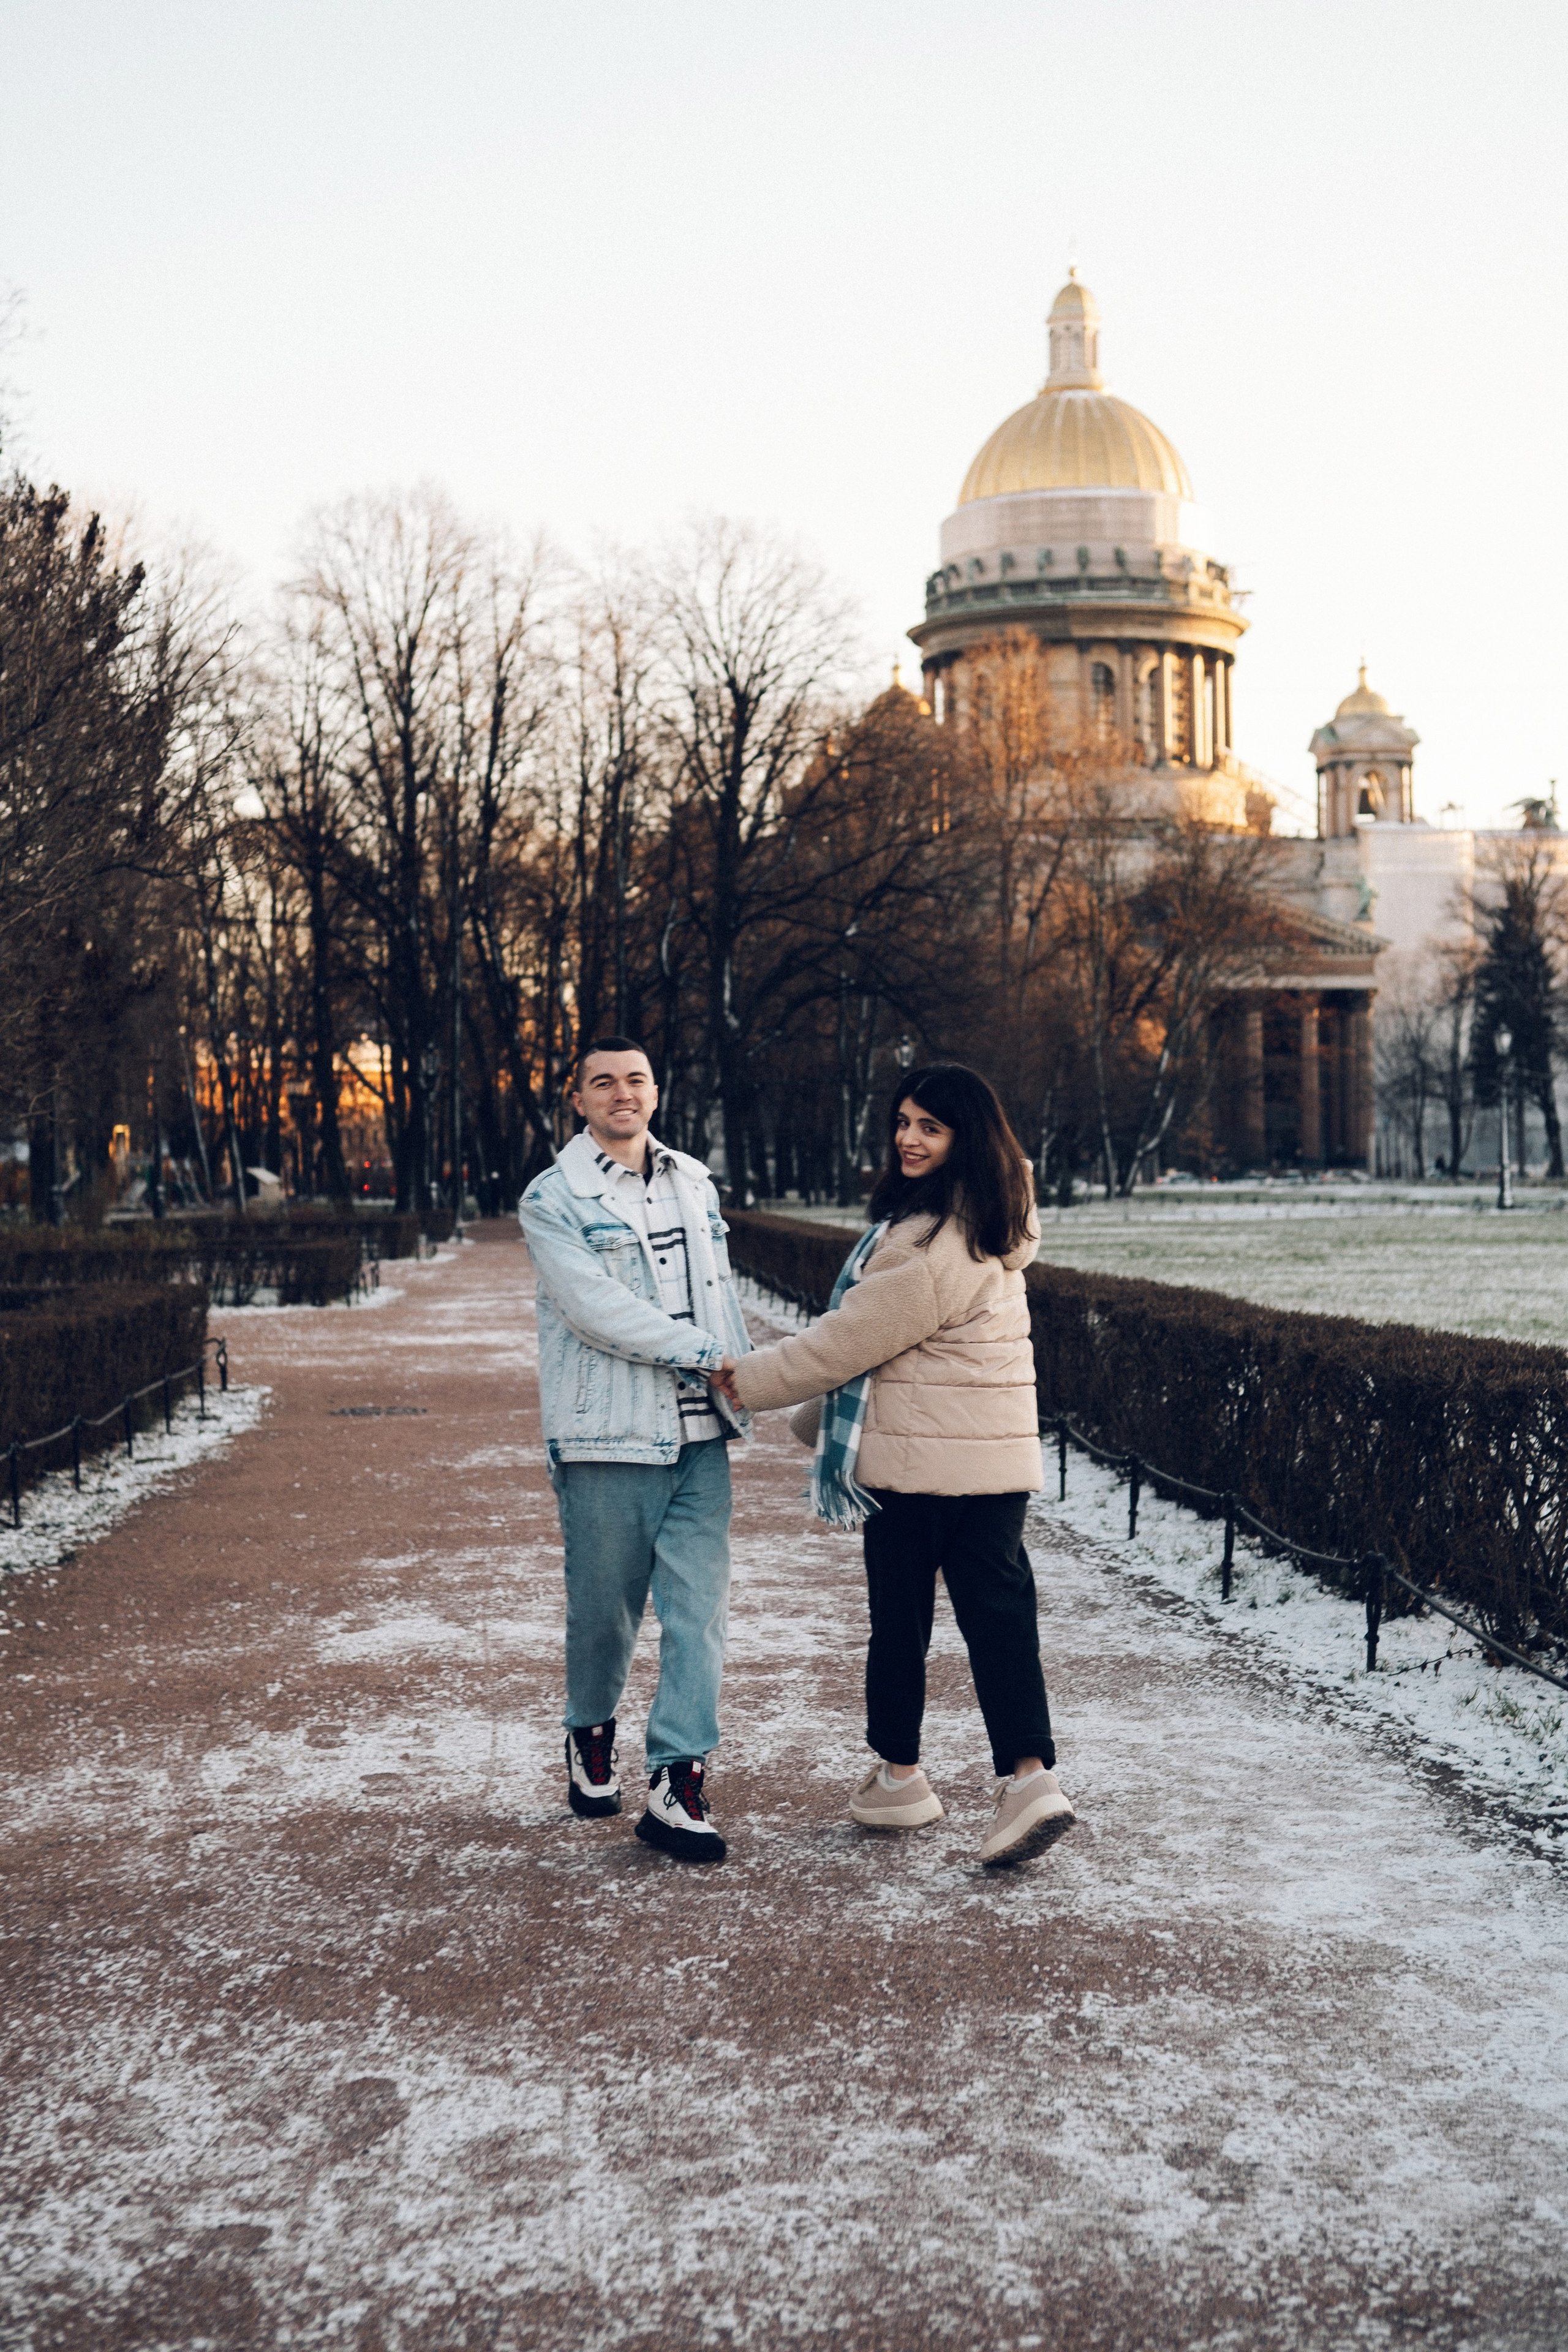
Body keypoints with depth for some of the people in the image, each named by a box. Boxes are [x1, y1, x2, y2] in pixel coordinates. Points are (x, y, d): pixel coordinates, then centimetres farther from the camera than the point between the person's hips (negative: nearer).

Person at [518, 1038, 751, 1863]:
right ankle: (590, 1735, 33)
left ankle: (676, 1785, -2)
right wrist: (706, 1355, -16)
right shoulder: (553, 1199, -4)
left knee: (698, 1607, -4)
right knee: (604, 1607, 6)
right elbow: (597, 1307, -15)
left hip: (698, 1437, 4)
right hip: (606, 1439, -4)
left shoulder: (694, 1182, 15)